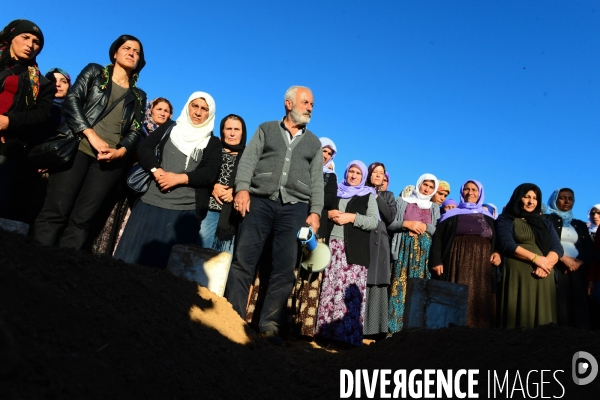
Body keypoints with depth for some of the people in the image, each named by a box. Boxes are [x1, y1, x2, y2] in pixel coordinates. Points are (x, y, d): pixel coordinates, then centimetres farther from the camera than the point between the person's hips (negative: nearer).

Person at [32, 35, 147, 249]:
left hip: (111, 159, 2)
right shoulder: (94, 72, 15)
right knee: (56, 211, -11)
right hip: (78, 147, -1)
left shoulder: (139, 96, 21)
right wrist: (91, 135, -12)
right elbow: (71, 100, 2)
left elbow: (135, 131, 12)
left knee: (81, 219, -6)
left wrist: (121, 151, -9)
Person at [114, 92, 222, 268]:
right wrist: (156, 170, -14)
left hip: (185, 211, -2)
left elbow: (210, 173, -4)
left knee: (165, 264, 2)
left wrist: (180, 178, -17)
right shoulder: (168, 128, 15)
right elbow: (144, 148, 5)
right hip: (150, 203, 2)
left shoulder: (213, 144, 9)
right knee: (130, 258, 4)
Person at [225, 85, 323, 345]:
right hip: (260, 201, -1)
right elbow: (248, 160, 4)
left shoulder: (314, 143, 21)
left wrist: (315, 212, -1)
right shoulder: (266, 130, 16)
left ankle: (269, 325, 1)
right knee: (243, 259, -8)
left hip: (295, 208, 2)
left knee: (285, 268, -4)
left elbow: (317, 181, 13)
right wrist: (242, 188, -13)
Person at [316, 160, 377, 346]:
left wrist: (351, 217, -12)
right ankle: (326, 331, 4)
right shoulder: (336, 191, 21)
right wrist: (329, 213, -2)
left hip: (354, 249, -3)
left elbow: (374, 222, 0)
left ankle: (347, 333, -4)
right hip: (332, 245, 3)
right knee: (329, 288, -1)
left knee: (350, 290, -8)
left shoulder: (368, 196, 12)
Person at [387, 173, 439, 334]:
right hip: (404, 248, -2)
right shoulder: (402, 201, 11)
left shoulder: (434, 208, 18)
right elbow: (390, 223, 3)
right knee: (400, 286, -7)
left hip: (424, 250, 2)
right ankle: (394, 327, -4)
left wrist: (425, 227, -7)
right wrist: (407, 224, -11)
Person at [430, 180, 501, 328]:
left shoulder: (488, 218, 19)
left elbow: (497, 240, 19)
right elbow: (438, 238, 3)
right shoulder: (452, 215, 11)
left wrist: (497, 253, -3)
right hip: (459, 263, -2)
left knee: (480, 301, -3)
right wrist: (436, 261, -9)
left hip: (482, 265, 3)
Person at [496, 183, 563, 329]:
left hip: (542, 277, 5)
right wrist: (536, 258, -15)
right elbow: (507, 244, -9)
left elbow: (557, 247, 9)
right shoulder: (505, 220, 6)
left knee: (542, 318, 2)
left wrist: (546, 263, -11)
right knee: (518, 316, -6)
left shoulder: (545, 223, 21)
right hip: (517, 274, -4)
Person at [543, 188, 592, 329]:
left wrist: (579, 262, -8)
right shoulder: (546, 220, 7)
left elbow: (589, 248, 11)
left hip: (577, 271, 4)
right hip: (556, 270, -4)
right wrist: (564, 259, -13)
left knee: (579, 307, -1)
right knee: (560, 307, -10)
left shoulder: (580, 224, 21)